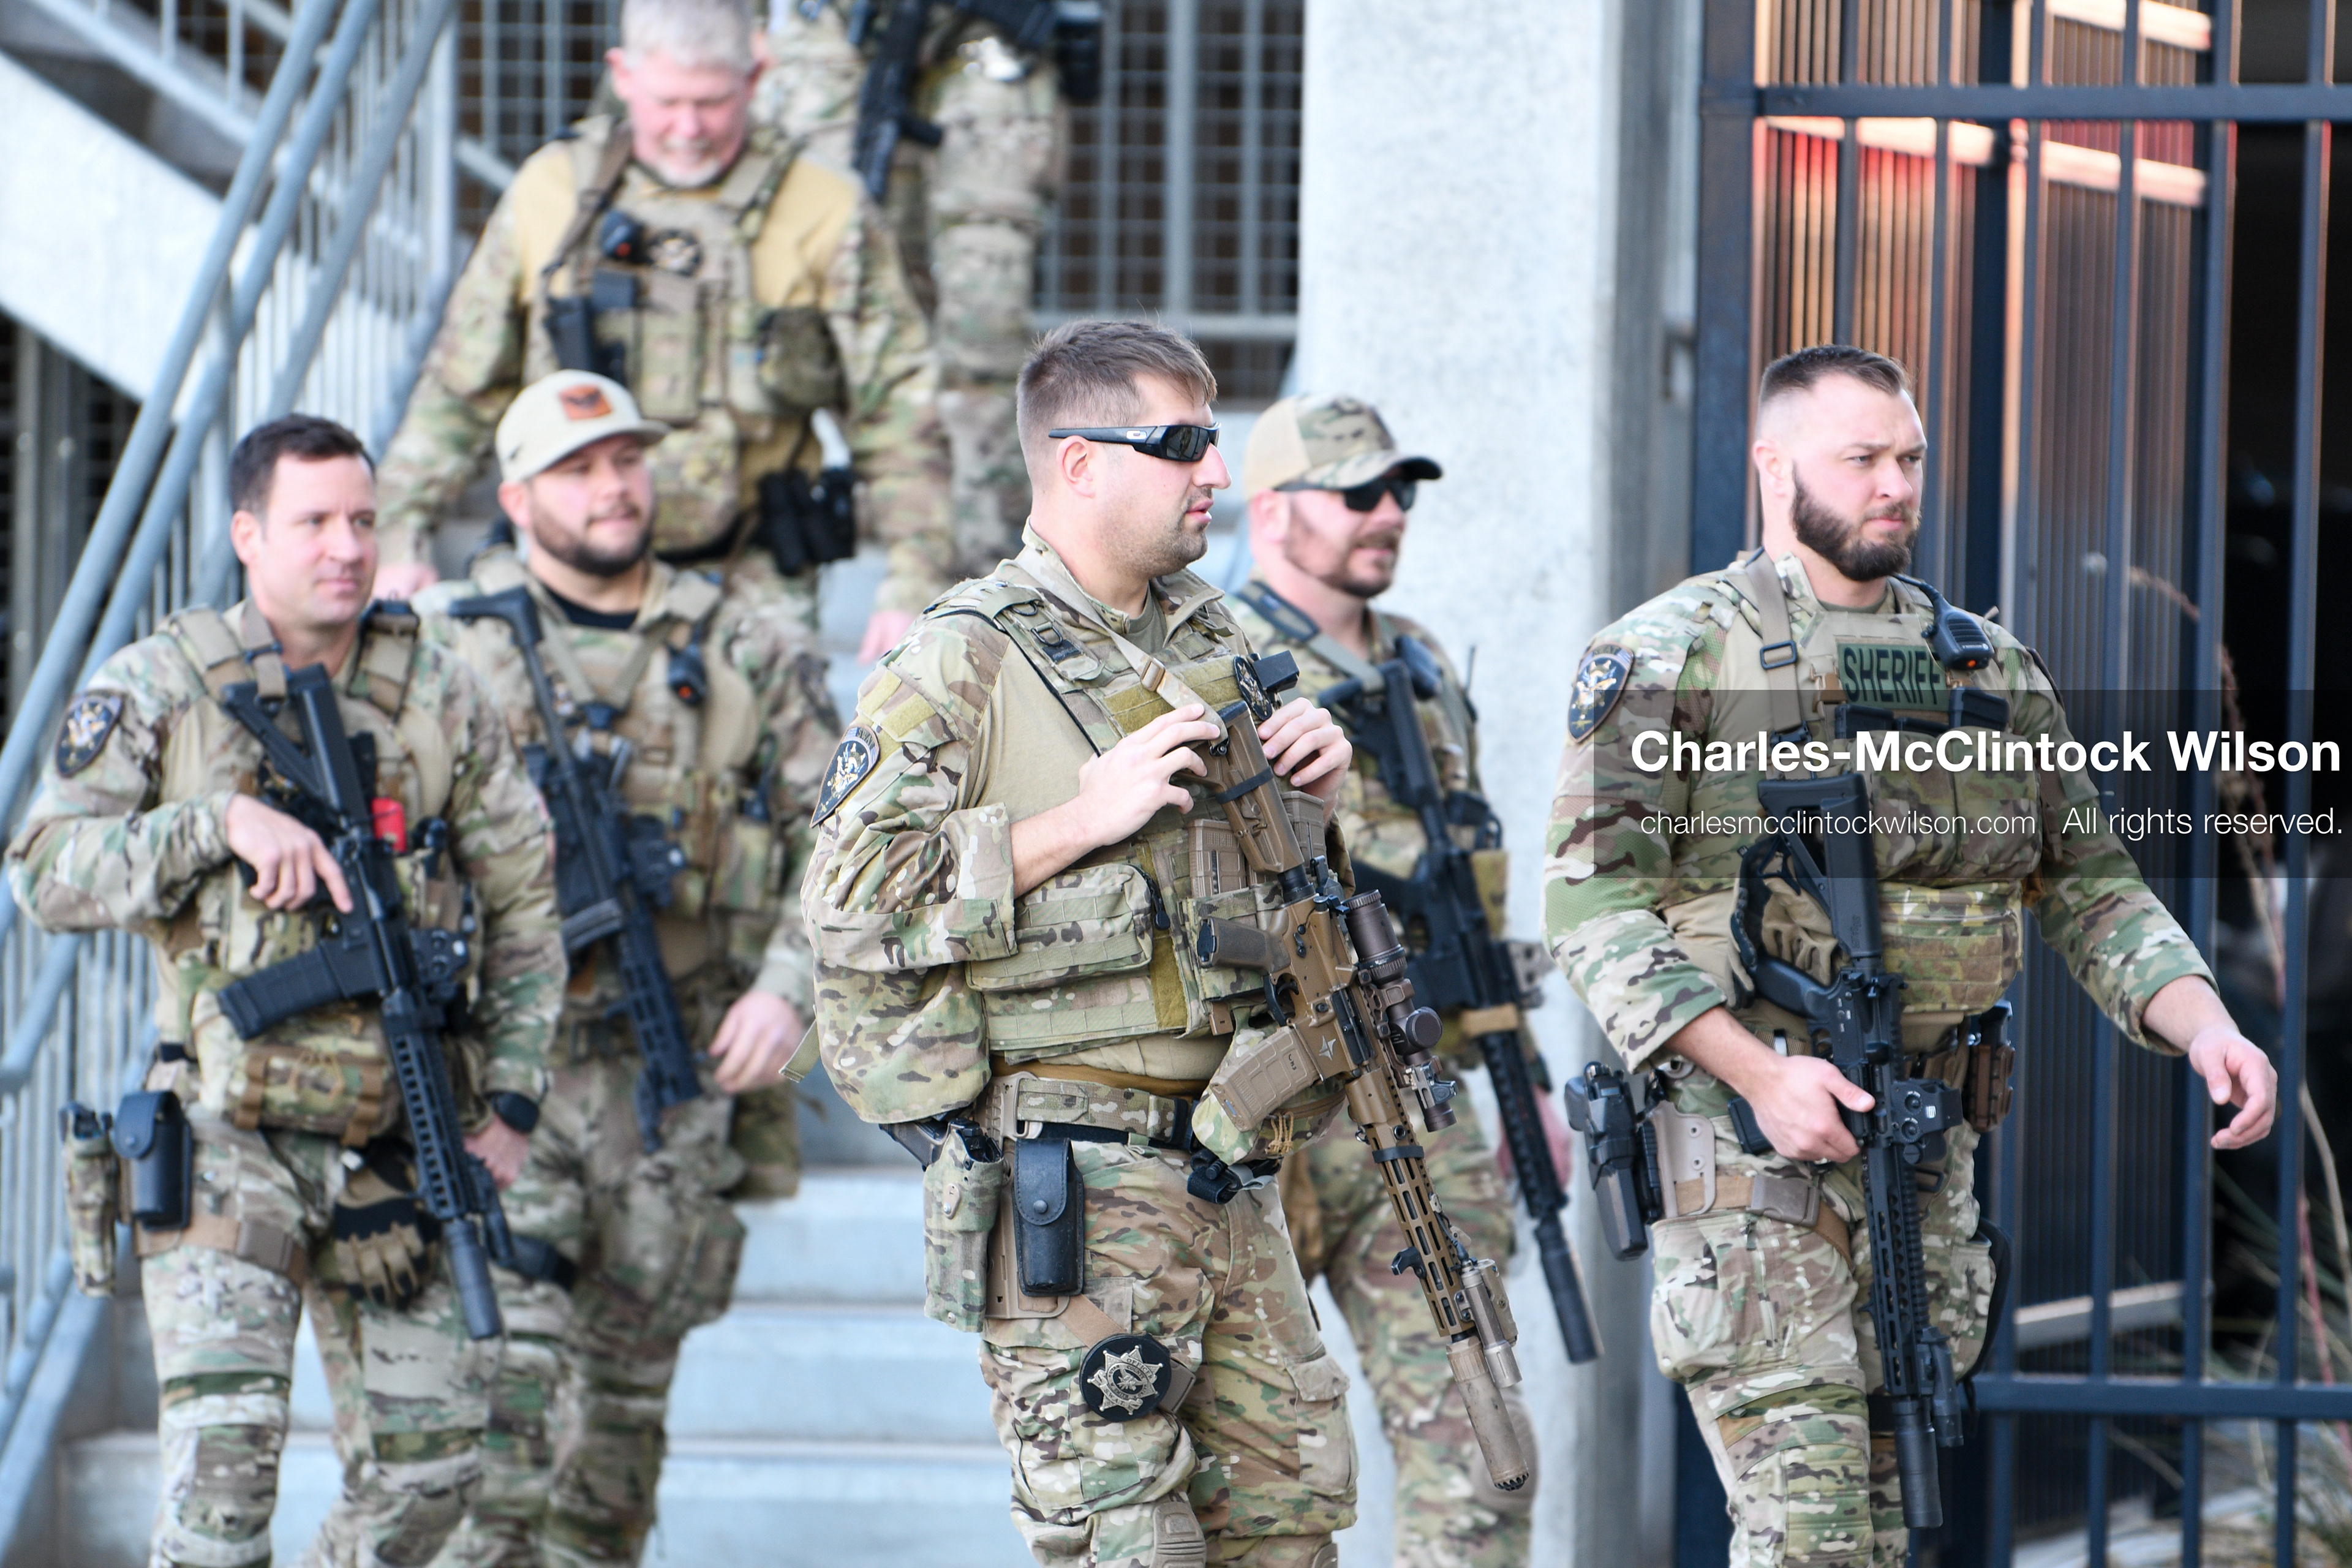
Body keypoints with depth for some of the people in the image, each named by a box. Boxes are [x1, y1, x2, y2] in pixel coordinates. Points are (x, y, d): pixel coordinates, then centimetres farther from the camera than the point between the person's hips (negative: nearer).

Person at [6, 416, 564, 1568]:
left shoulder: (443, 701, 6)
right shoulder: (156, 688, -2)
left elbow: (525, 908, 11)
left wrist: (510, 1104, 3)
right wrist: (220, 820, -21)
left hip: (404, 1146, 3)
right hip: (229, 1134, -3)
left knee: (429, 1465, 6)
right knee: (223, 1442, -18)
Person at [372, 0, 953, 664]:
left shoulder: (827, 214, 1)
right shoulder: (550, 192, 8)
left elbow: (898, 417, 2)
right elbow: (458, 389, 15)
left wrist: (916, 582, -6)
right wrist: (400, 536, 8)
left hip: (750, 585, -2)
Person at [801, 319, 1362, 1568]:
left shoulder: (1212, 644, 15)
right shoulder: (961, 663, -7)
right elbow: (848, 900, -15)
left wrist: (1313, 790, 6)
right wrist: (1078, 821, -18)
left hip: (1227, 1172, 7)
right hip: (1072, 1177, -7)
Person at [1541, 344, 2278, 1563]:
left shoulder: (1987, 668, 14)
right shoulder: (1671, 658, -3)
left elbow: (2087, 888, 16)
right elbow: (1593, 900, -11)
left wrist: (2207, 1028, -4)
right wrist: (1759, 1075, -22)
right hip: (1746, 1139, -6)